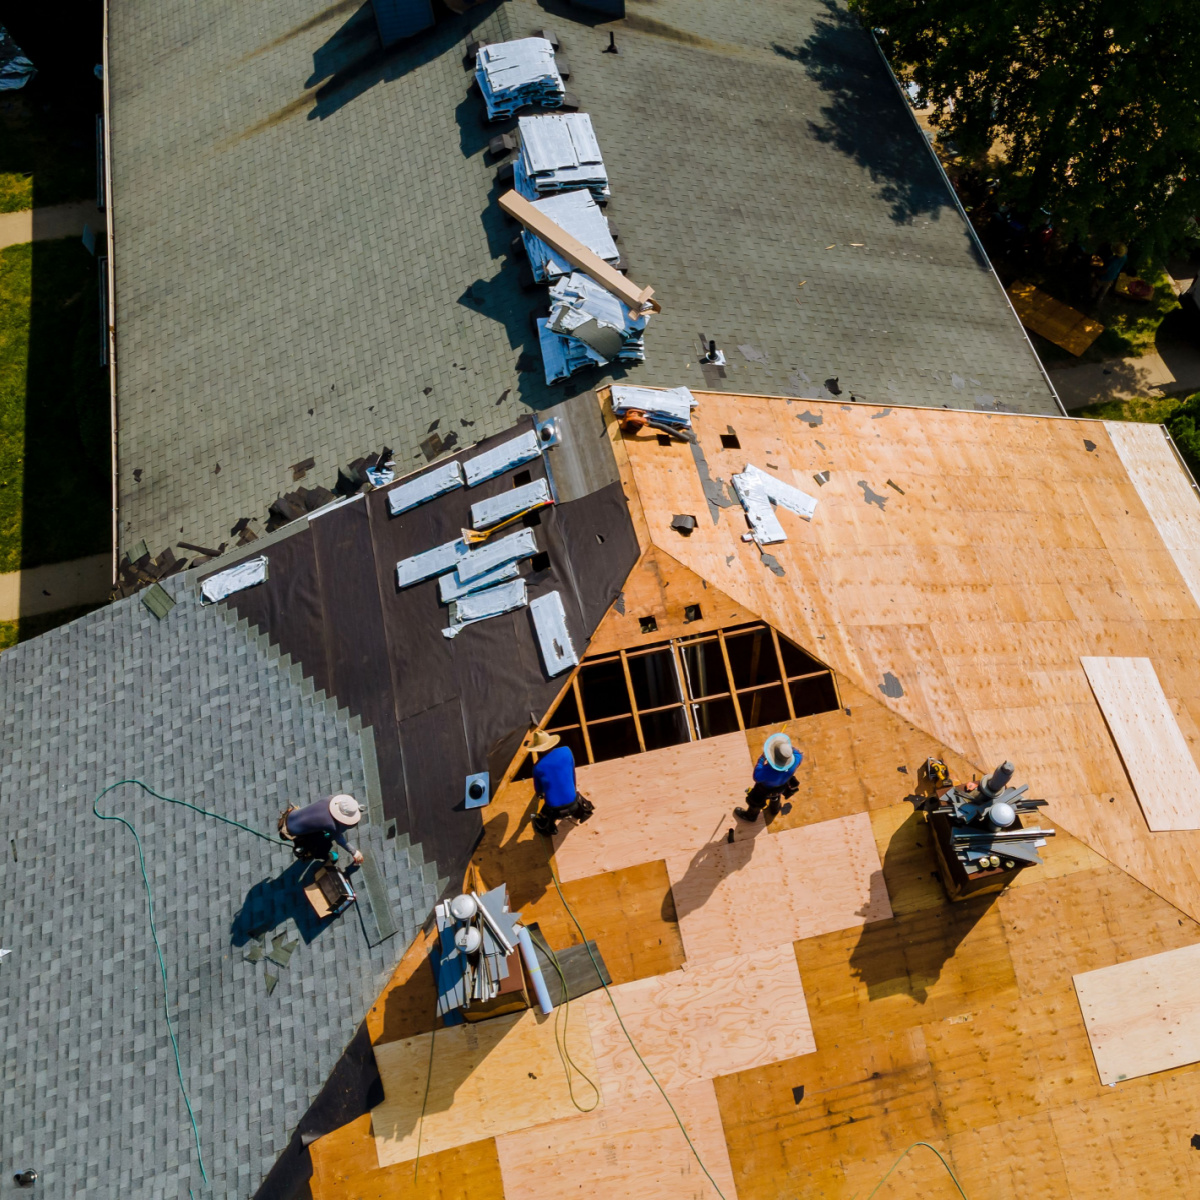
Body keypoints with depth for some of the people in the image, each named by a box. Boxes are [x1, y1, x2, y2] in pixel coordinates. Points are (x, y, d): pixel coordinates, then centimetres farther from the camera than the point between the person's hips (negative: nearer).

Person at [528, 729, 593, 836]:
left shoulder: (538, 767, -10)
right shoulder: (566, 751, -8)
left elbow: (538, 791, 6)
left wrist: (538, 795, 30)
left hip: (553, 809, -1)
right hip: (572, 803, 1)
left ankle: (553, 823, 17)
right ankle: (575, 816, 29)